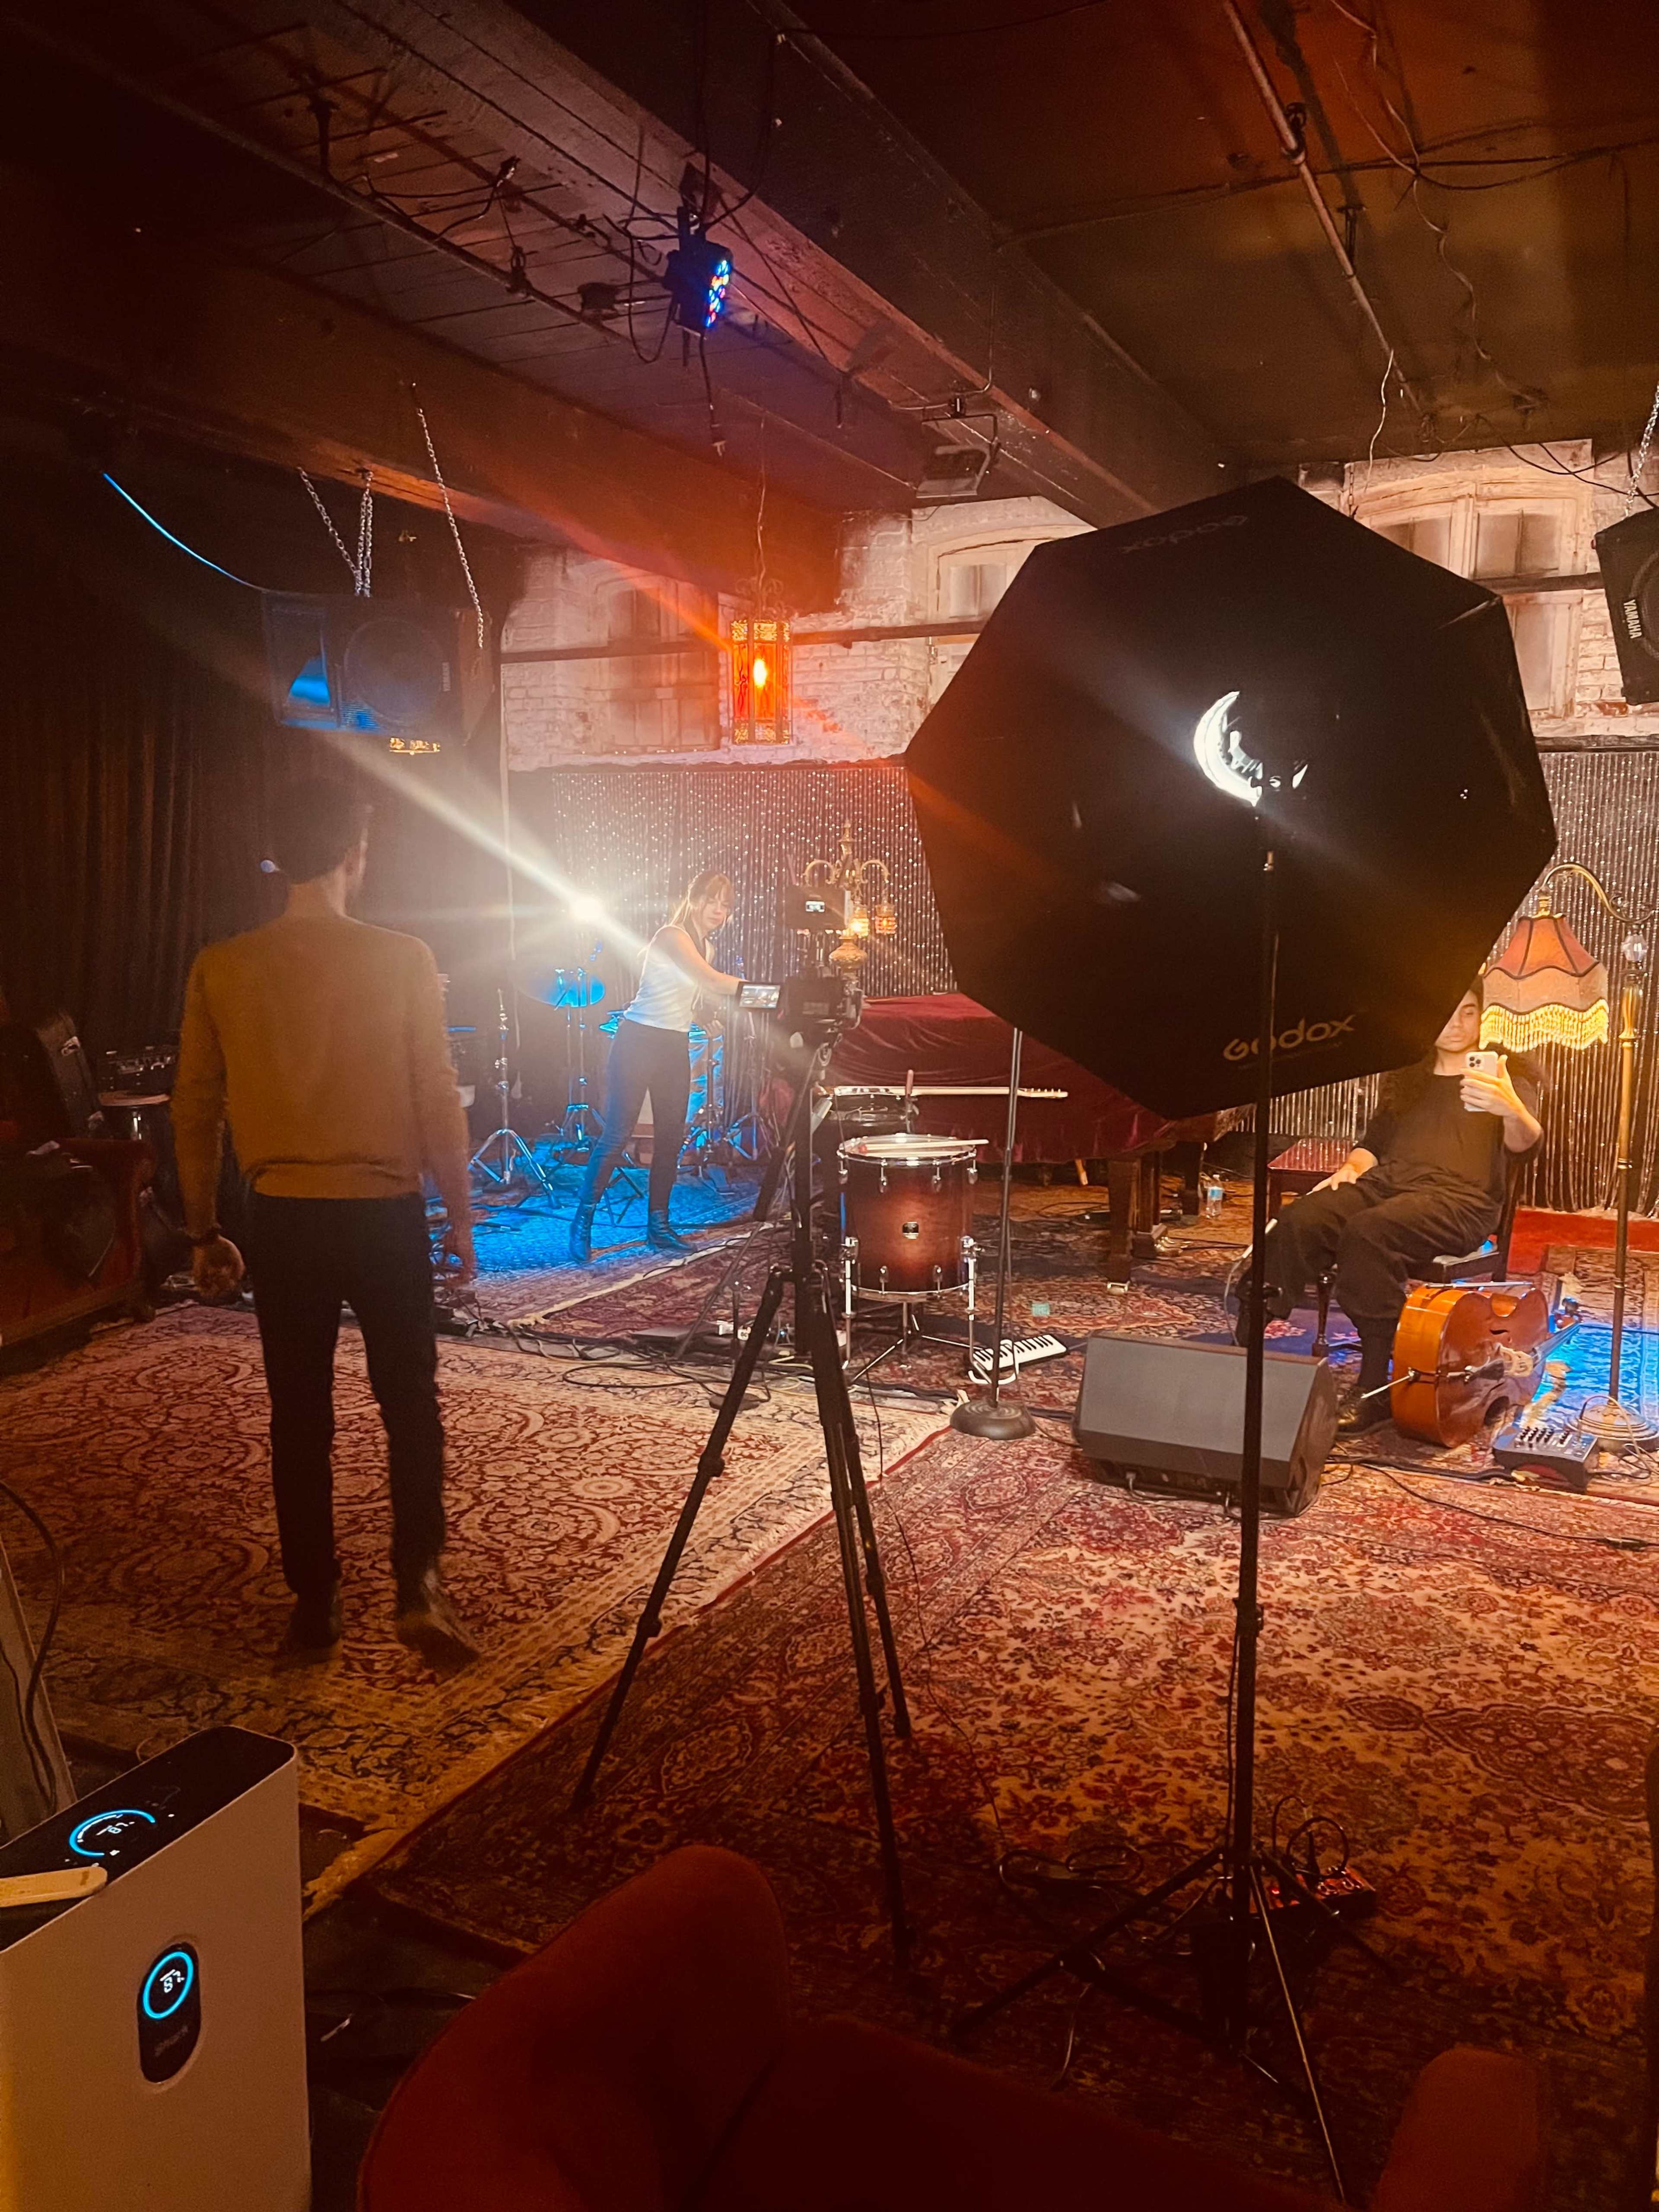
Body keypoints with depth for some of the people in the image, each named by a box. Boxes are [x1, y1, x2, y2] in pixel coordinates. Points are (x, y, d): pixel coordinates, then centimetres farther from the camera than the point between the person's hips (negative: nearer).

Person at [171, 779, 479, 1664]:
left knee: (299, 1414, 13)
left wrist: (204, 1232, 13)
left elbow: (194, 1114, 3)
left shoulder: (221, 969, -2)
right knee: (410, 1402, 12)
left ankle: (315, 1602, 21)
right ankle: (418, 1581, 2)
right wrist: (461, 1217, 3)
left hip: (282, 1220, 2)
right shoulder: (402, 960, -10)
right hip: (384, 1215, -2)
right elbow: (438, 1102, -8)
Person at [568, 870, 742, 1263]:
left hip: (676, 1046, 9)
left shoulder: (704, 945, 15)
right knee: (617, 1135, -9)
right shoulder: (672, 936, -14)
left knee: (671, 1138, 6)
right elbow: (712, 981, -26)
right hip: (640, 1039, -8)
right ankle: (582, 1224, 0)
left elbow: (708, 992, 7)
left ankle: (658, 1224, 14)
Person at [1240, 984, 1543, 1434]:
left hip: (1458, 1196, -4)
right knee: (1298, 1223, -28)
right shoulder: (1406, 1077, 28)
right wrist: (1352, 1168, 6)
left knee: (1369, 1232, -37)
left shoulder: (1506, 1074, 11)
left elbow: (1524, 1142, -8)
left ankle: (1377, 1388, -30)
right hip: (1386, 1181, 5)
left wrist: (1512, 1109, -33)